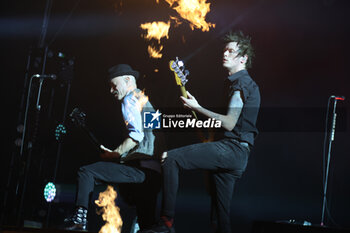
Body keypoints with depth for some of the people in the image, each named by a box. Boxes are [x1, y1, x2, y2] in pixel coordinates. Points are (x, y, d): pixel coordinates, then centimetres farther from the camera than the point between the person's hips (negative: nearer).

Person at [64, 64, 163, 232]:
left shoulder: (131, 98, -1)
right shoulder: (144, 100, 29)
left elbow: (137, 135, -16)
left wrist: (115, 154, -7)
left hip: (141, 167, -9)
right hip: (155, 171, 10)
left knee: (86, 172, -7)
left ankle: (79, 218, -14)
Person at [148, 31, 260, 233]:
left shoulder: (242, 83, -8)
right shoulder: (243, 83, 25)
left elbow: (229, 124, -17)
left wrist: (197, 108, -11)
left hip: (233, 147, -11)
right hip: (235, 155, 11)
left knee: (171, 158, -19)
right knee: (221, 215, 12)